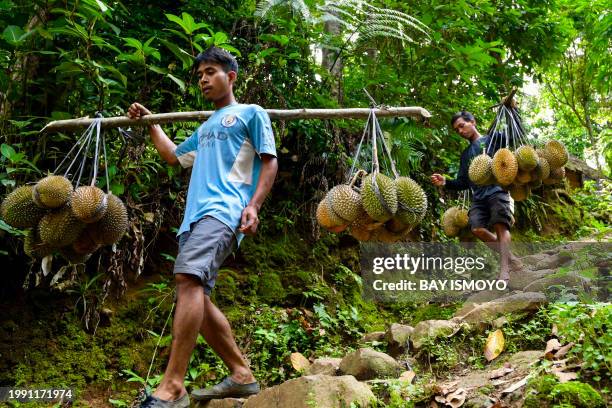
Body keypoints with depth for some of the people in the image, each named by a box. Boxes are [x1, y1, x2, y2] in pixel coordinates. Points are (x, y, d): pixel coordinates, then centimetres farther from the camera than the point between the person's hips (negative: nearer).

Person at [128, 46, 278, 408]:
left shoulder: (251, 113, 11)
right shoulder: (205, 127, 32)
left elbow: (269, 162, 2)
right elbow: (174, 156, 45)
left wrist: (254, 205, -13)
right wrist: (150, 124, 42)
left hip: (224, 209, -8)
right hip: (196, 214, 9)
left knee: (189, 277, -28)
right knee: (197, 296, 0)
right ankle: (242, 374, 10)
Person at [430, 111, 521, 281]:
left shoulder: (492, 139, 13)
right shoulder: (465, 154, 27)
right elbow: (463, 183, 23)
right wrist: (445, 182, 6)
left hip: (498, 190, -5)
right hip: (479, 196, 5)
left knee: (500, 225, -22)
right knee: (477, 228, -16)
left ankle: (504, 271, -27)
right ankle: (511, 259, -2)